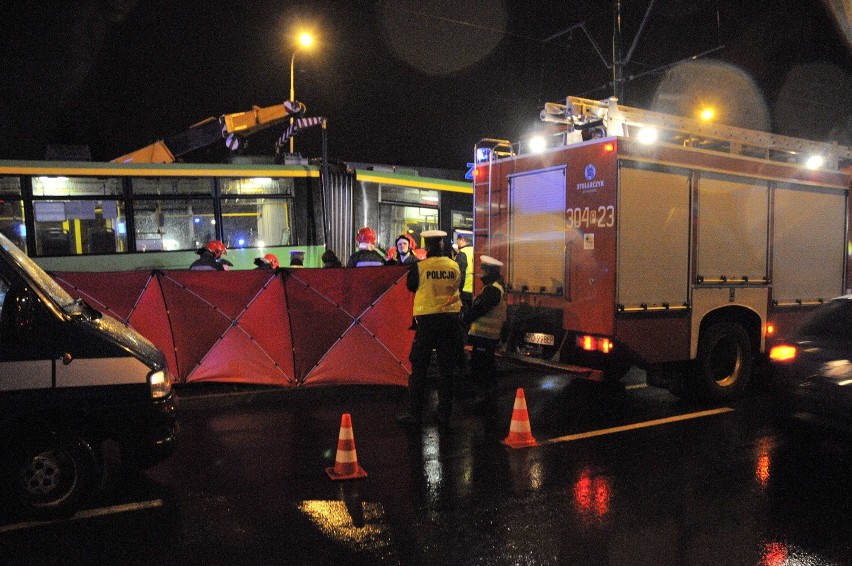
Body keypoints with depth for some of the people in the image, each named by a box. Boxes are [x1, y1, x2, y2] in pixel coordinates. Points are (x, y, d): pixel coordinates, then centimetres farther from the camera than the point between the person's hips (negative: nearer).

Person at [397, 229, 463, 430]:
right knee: (447, 369, 10)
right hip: (450, 318, 3)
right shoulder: (454, 266, 0)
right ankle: (444, 414, 14)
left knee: (419, 368, 5)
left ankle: (413, 414, 5)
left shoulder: (419, 267, -8)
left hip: (427, 319, -3)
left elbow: (411, 287, 9)